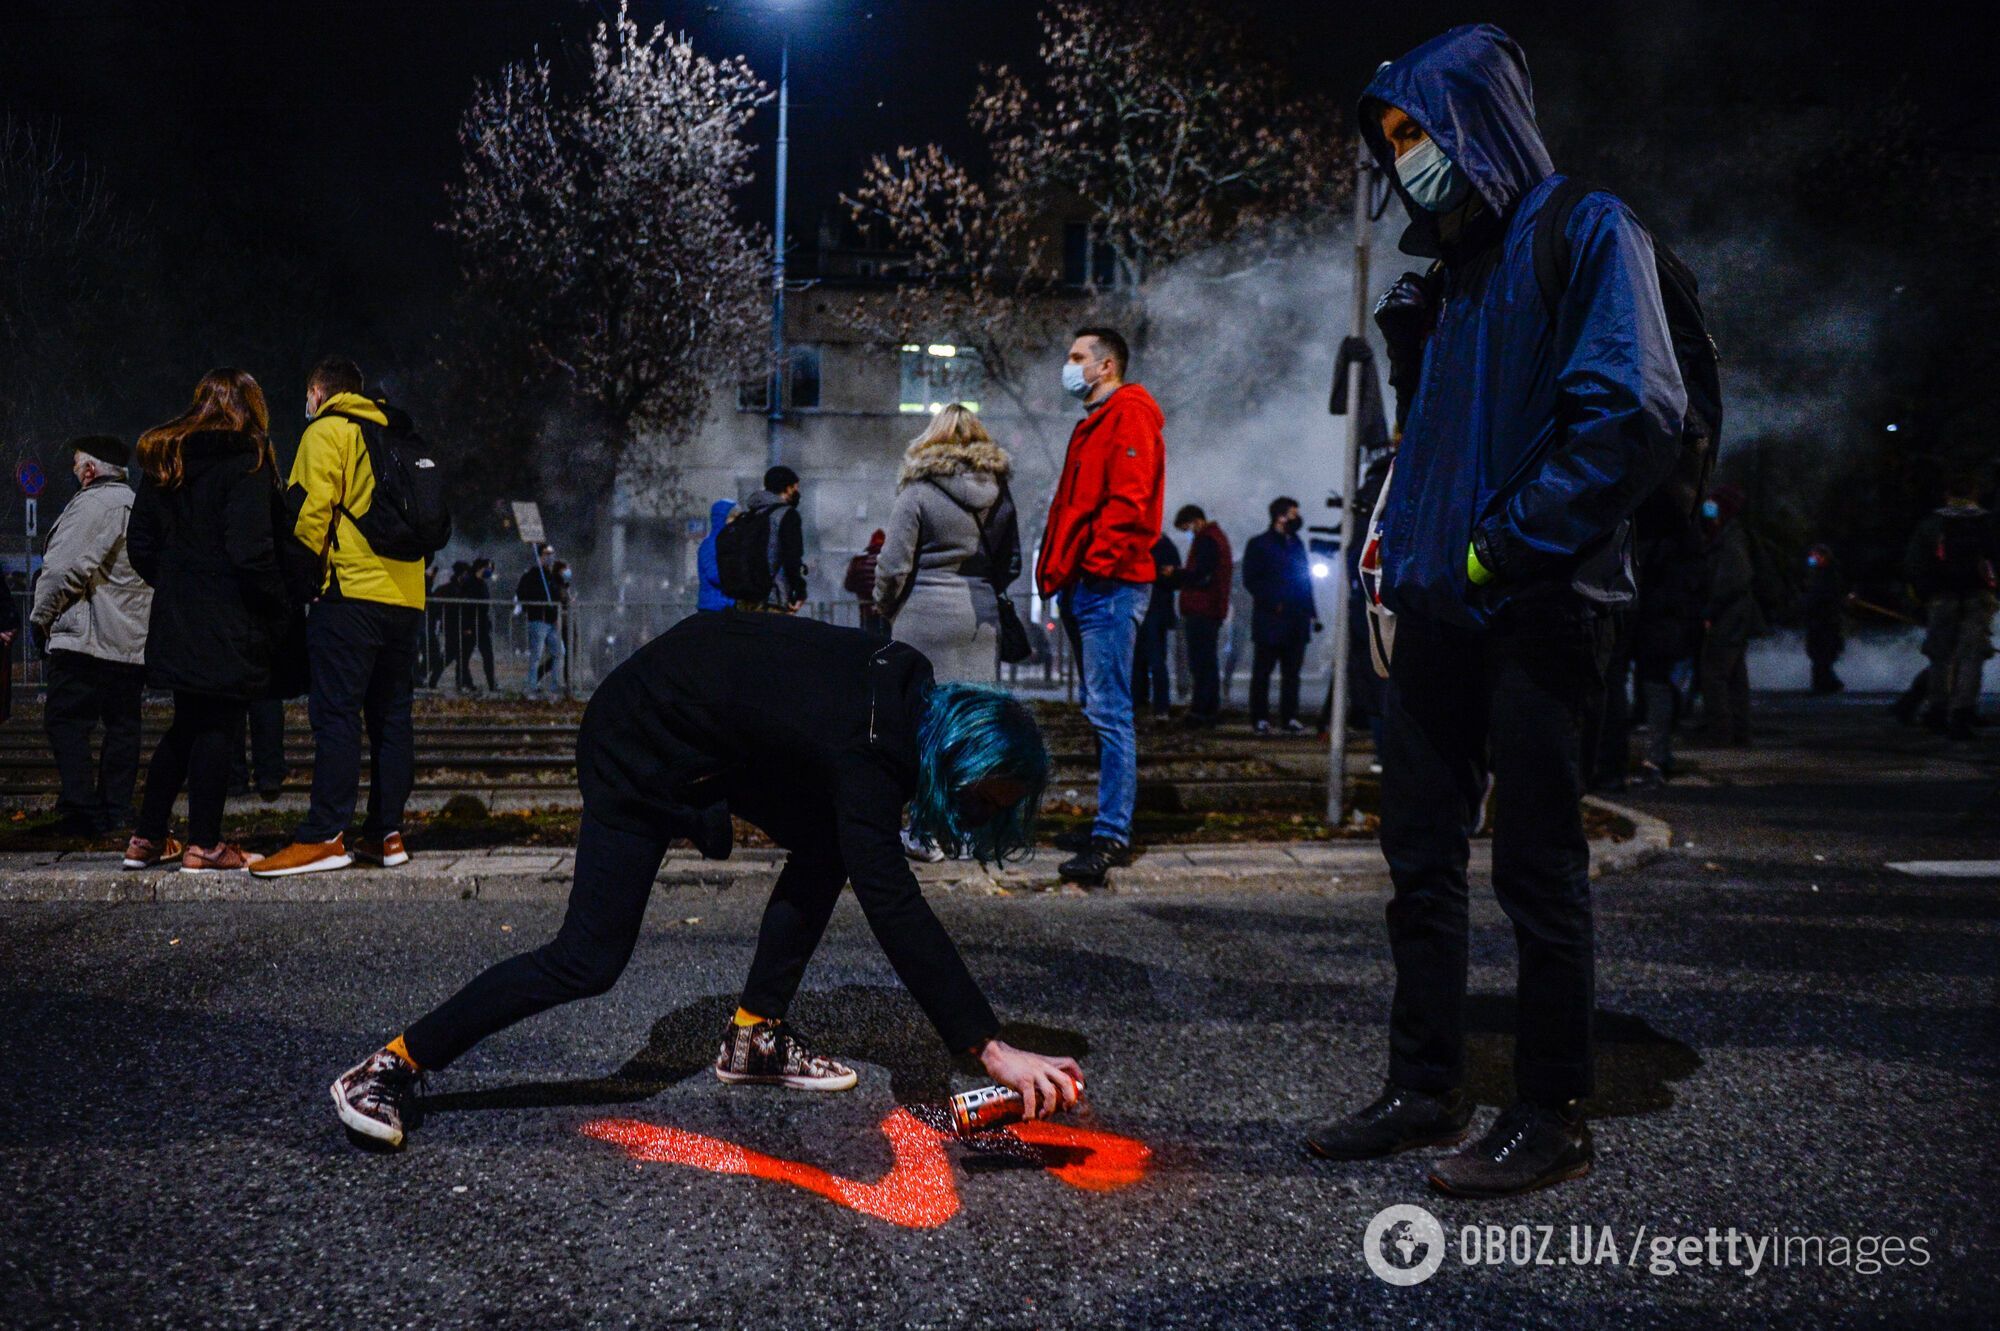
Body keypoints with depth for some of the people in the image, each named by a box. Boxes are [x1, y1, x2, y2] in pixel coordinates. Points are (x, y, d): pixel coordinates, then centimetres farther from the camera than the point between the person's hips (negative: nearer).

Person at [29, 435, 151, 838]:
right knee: (122, 724, 11)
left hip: (87, 638, -9)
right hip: (134, 640, 9)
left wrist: (40, 616, -3)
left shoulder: (92, 503, -10)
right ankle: (116, 809, 14)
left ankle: (83, 809, -10)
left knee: (66, 721, -5)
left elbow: (65, 566, -17)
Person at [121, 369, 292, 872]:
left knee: (186, 726, 17)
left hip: (176, 618, 7)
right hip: (228, 621, -7)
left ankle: (147, 837, 21)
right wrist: (279, 606, -9)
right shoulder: (245, 462, -12)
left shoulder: (163, 461, 10)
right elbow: (251, 549, -19)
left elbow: (139, 542, 12)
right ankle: (203, 845, 6)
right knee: (218, 727, 1)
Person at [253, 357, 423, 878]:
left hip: (351, 593, -7)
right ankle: (385, 832, 9)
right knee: (391, 716, 8)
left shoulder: (326, 432, 0)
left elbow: (310, 509, -9)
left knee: (336, 714, -8)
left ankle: (323, 837, -11)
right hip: (406, 595, 7)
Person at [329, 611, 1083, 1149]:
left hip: (711, 724, 9)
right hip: (642, 749, -9)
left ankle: (754, 1037, 14)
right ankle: (389, 1068, 0)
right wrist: (991, 1049, -38)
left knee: (827, 842, 6)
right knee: (590, 959, -9)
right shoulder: (864, 748, -33)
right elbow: (893, 909, -38)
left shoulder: (906, 685, -8)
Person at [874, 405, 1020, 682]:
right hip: (984, 619, 4)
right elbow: (1012, 565, 15)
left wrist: (885, 606, 9)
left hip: (927, 619, -4)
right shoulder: (999, 492, 10)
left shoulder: (918, 492, -6)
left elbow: (893, 565, -7)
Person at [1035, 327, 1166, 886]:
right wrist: (1057, 568, 17)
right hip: (1085, 586, 11)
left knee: (1109, 711, -12)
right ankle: (1109, 825, 19)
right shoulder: (1094, 423, 25)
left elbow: (1128, 501, -19)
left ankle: (1112, 836, -13)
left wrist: (1097, 561, -21)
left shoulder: (1129, 416, -7)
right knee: (1100, 710, 13)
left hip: (1109, 586, -11)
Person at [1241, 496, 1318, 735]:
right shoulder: (1259, 544, 0)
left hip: (1296, 622, 5)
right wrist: (1273, 604, -16)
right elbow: (1250, 581, -6)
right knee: (1262, 672, 0)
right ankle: (1260, 718, 5)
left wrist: (1312, 612, 12)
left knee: (1292, 672, 6)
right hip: (1270, 622, -5)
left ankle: (1289, 717, 11)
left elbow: (1305, 580, 19)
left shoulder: (1296, 544, 17)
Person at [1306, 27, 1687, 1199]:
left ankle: (1554, 1119, 12)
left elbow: (1638, 414, -17)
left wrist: (1503, 547, -15)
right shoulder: (1457, 266, 19)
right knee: (1423, 860, 11)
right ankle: (1428, 1089, 22)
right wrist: (1404, 552, 11)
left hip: (1535, 611, -8)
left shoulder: (1587, 232, -5)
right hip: (1441, 611, 8)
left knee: (1537, 867, -1)